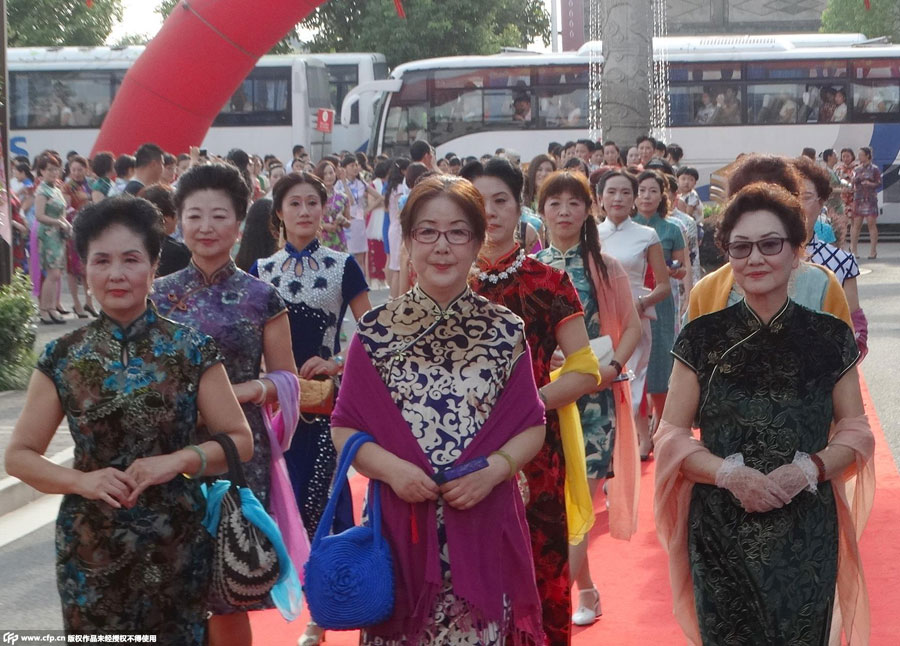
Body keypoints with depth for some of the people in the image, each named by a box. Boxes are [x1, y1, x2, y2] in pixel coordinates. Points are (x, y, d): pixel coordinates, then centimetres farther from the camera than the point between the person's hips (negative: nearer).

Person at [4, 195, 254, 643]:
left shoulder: (192, 350, -4)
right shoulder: (62, 358, -1)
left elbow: (241, 441, -1)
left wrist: (178, 460, -18)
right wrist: (81, 480, -15)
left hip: (178, 547, 0)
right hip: (90, 550, 1)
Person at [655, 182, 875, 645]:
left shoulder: (830, 338, -1)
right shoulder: (702, 338, -2)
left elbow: (856, 432, 4)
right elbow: (671, 436, 0)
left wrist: (808, 470, -15)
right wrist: (729, 473, -17)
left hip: (806, 535, 0)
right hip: (721, 534, 0)